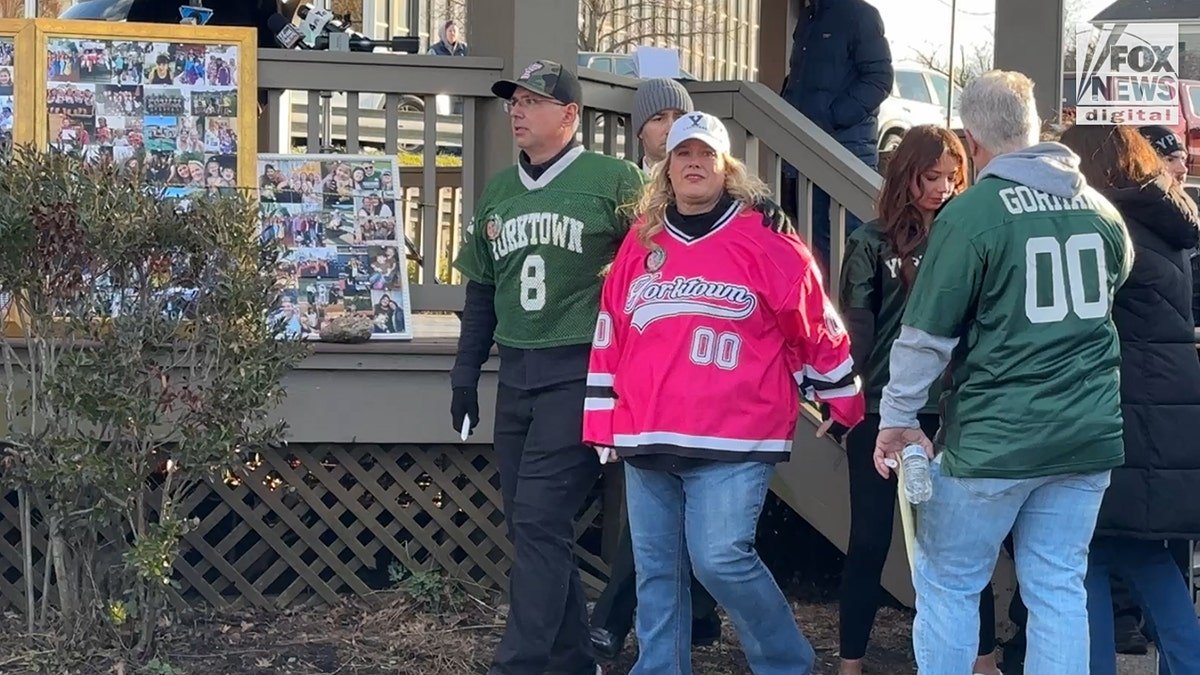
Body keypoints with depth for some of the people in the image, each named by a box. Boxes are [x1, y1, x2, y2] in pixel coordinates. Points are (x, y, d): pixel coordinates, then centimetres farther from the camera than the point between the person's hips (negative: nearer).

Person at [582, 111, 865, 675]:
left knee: (721, 558, -14)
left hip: (735, 438, -5)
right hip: (647, 439, 5)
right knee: (656, 571, 8)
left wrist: (841, 402, 7)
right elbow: (610, 339, 14)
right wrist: (603, 425, 12)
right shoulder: (641, 242, 11)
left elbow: (818, 326, 3)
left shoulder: (763, 240, -2)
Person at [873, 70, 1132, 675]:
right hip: (1089, 435, 5)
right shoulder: (1099, 208, 6)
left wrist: (897, 418, 1)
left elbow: (927, 333, -11)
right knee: (1059, 589, 10)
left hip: (994, 438, -5)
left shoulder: (972, 213, -12)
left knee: (948, 583, 8)